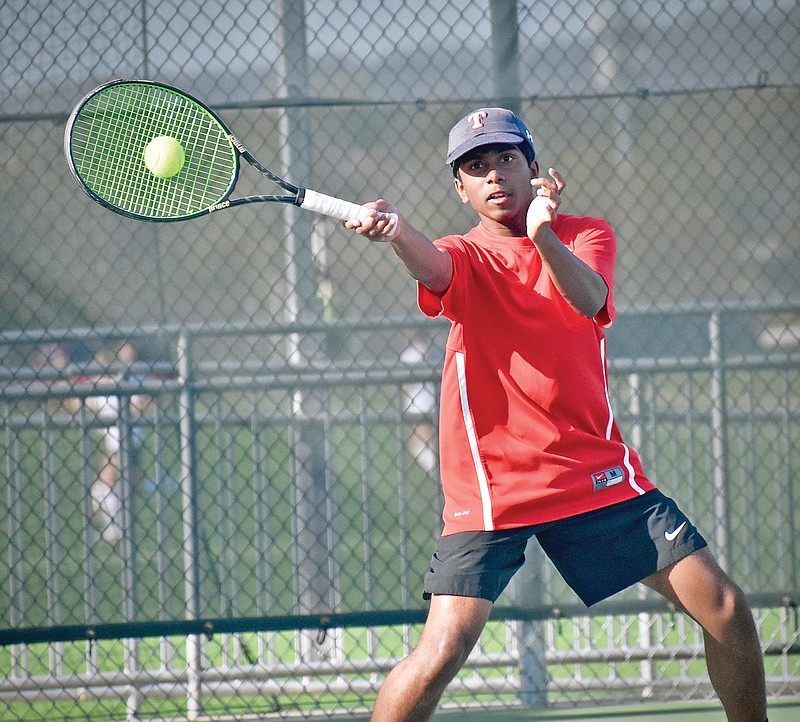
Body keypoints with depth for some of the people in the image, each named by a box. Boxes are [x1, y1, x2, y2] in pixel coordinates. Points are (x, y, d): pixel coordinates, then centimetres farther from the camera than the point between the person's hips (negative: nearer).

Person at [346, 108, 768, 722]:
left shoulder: (587, 235, 6)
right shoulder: (466, 257, 1)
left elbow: (588, 297, -18)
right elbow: (432, 265, -25)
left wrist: (545, 234, -39)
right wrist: (393, 229, -49)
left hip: (598, 473, 3)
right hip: (491, 483, -2)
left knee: (726, 612, -3)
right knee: (442, 652, -17)